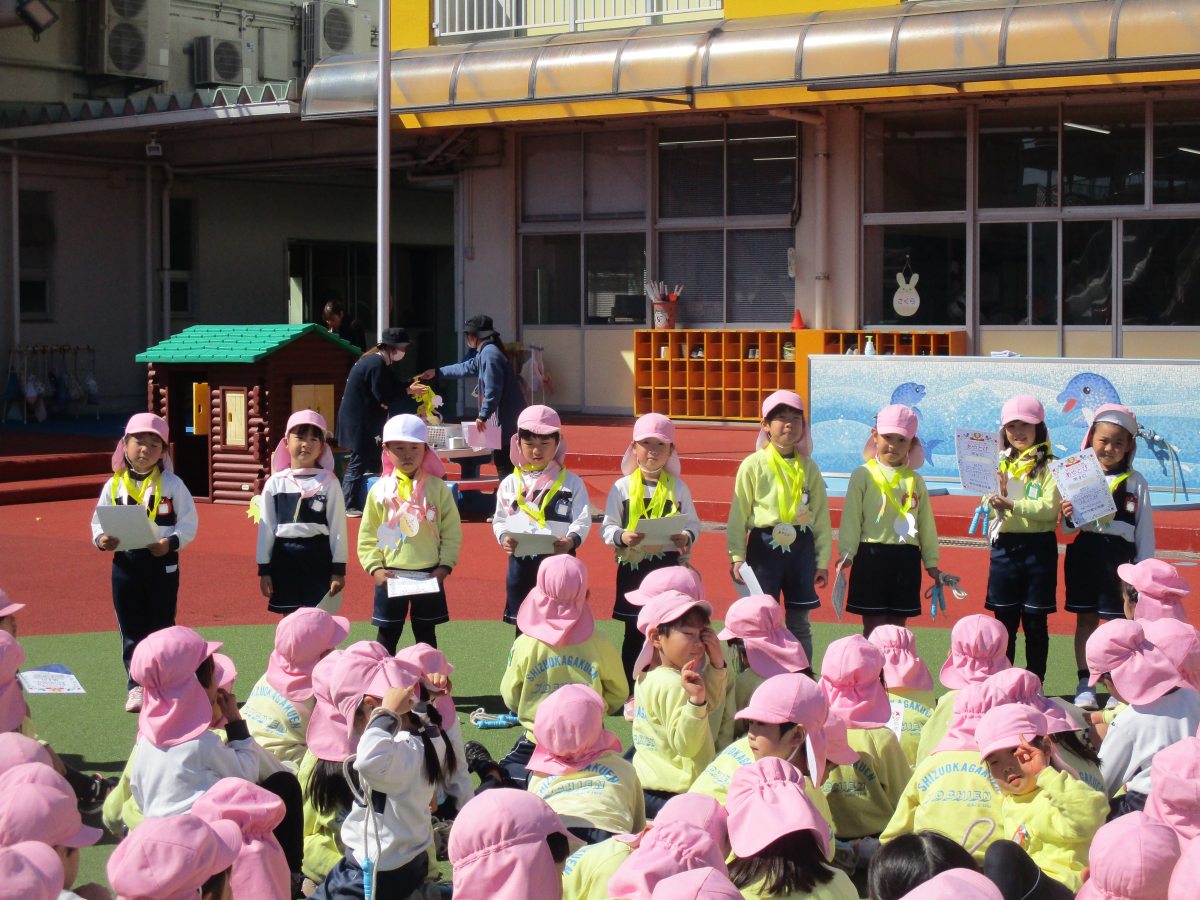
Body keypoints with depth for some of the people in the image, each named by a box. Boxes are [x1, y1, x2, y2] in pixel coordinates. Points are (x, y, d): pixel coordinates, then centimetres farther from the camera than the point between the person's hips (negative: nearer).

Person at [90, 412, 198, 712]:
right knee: (131, 628, 8)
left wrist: (171, 542, -20)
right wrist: (102, 538, -14)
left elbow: (189, 522, -4)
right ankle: (136, 686, 16)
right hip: (125, 562, 2)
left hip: (163, 562, -2)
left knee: (161, 627, 7)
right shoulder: (114, 485, 2)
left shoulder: (172, 484, -3)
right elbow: (99, 520, 7)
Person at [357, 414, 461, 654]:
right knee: (388, 634, 7)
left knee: (426, 633, 11)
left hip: (429, 575, 0)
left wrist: (445, 566, -8)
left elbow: (452, 530, -1)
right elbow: (367, 535, 0)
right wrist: (375, 568, -9)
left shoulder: (437, 488, -2)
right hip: (391, 576, 0)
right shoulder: (380, 490, -2)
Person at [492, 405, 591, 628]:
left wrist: (572, 539, -25)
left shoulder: (571, 482, 0)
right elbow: (500, 519, 9)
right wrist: (504, 537, -12)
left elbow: (583, 520, -6)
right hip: (521, 561, 2)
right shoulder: (511, 483, 7)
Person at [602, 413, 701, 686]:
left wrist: (687, 537, -16)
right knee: (634, 633, 8)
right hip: (633, 566, 0)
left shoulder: (678, 487, 4)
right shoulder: (622, 487, 1)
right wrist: (622, 536, -20)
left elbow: (694, 523, 5)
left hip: (669, 565, 0)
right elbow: (607, 527, 1)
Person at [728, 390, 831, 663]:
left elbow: (821, 516, 9)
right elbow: (739, 513, -3)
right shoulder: (753, 465, -3)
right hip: (764, 545, -3)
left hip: (801, 546, 3)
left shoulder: (809, 468, 6)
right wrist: (737, 556, -7)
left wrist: (822, 560, 8)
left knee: (799, 623, 9)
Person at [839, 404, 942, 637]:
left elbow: (926, 523, 13)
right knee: (874, 627, -1)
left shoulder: (916, 481, 9)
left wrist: (931, 563, 14)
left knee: (897, 626, 9)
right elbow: (851, 516, -5)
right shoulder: (863, 475, -2)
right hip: (872, 555, -4)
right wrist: (847, 553, -13)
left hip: (906, 559, 4)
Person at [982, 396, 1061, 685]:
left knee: (1035, 621, 4)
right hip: (1004, 548, 4)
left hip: (1039, 548, -4)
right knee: (1004, 620, 8)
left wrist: (1012, 505, -23)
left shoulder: (1049, 466, -4)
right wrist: (994, 502, -11)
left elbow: (1050, 508, -15)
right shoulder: (1000, 465, 12)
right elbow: (990, 506, 11)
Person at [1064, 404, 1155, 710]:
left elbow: (1144, 530, 1)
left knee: (1120, 622, 3)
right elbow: (1068, 529, 5)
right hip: (1084, 555, 2)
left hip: (1120, 558, -2)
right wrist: (1068, 517, -17)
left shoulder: (1136, 482, -2)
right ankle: (1084, 686, 18)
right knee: (1085, 619, 10)